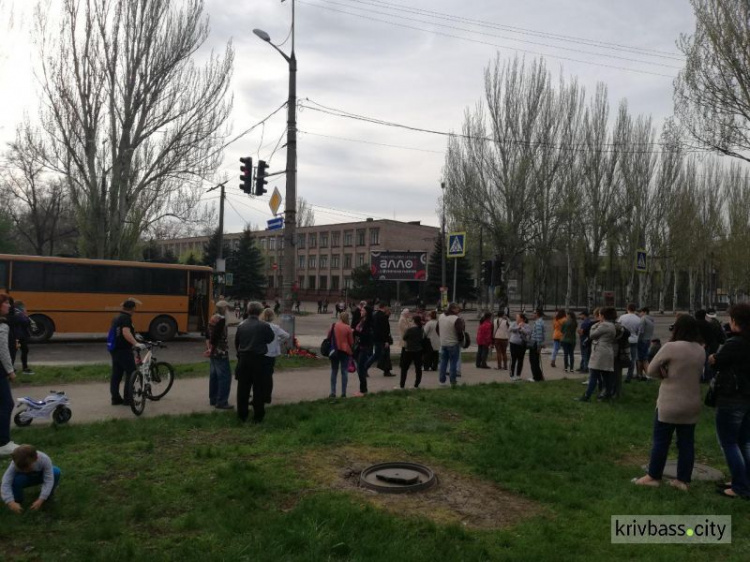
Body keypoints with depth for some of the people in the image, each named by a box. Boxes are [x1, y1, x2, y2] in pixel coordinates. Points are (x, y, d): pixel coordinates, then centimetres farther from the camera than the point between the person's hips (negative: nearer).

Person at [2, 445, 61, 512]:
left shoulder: (44, 459, -36)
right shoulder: (15, 464, -33)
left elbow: (49, 480, -34)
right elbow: (5, 484, -36)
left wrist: (41, 500, -40)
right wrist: (10, 502, -47)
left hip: (40, 476, 0)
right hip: (26, 479, 0)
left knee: (56, 472, -30)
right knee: (16, 480, -35)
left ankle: (48, 496, -3)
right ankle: (17, 500, -5)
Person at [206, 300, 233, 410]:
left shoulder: (213, 318, 12)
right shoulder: (221, 319, -17)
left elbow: (208, 334, 13)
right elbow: (215, 335, -23)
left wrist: (209, 347, 8)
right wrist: (211, 349, -13)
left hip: (213, 352, 9)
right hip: (220, 352, -9)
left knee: (214, 376, 14)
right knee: (225, 376, -4)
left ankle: (213, 399, 20)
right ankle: (221, 402, -3)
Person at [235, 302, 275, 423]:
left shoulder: (241, 326, -1)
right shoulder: (264, 326, -12)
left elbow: (236, 342, 7)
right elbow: (271, 338, 3)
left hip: (243, 359, 3)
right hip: (259, 360, -3)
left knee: (243, 388, 11)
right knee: (259, 389, 4)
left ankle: (242, 415, 17)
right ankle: (258, 416, 7)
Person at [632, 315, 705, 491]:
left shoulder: (671, 347, -17)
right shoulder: (701, 351, 4)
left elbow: (651, 370, -10)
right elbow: (697, 374, 15)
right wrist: (675, 375, 2)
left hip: (669, 404, -6)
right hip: (692, 405, 6)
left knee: (661, 441, 5)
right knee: (686, 443, 11)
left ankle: (653, 477, 14)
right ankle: (683, 480, 18)